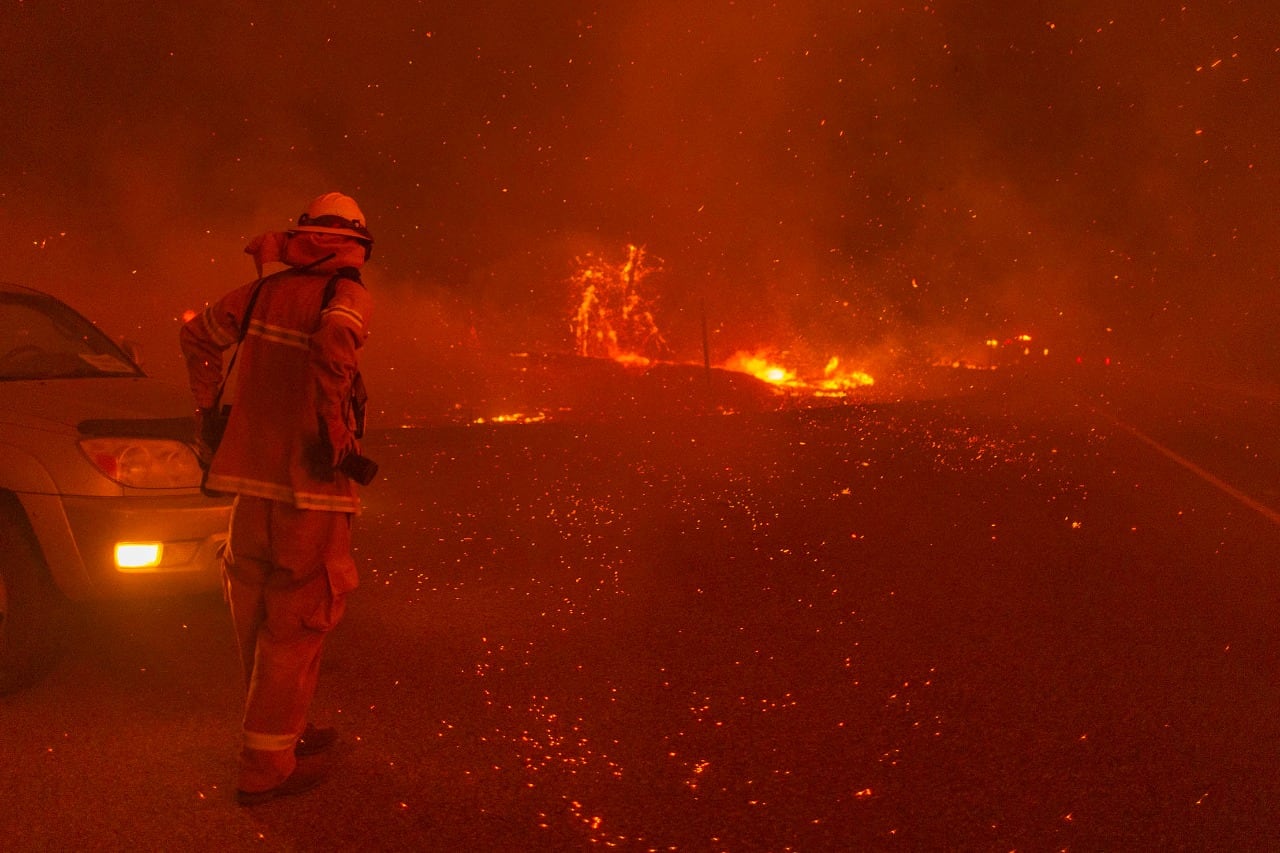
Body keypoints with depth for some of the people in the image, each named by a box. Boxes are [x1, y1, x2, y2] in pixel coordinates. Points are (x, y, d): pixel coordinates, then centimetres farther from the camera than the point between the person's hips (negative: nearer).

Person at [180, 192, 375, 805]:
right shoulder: (347, 294, -8)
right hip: (309, 485, -6)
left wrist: (208, 410, 23)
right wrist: (333, 422, -21)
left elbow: (197, 335, 17)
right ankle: (266, 767, 9)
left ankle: (286, 731, 34)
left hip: (253, 478, 7)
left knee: (261, 618, 17)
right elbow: (335, 336, -30)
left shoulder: (265, 290, 10)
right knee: (294, 625, 2)